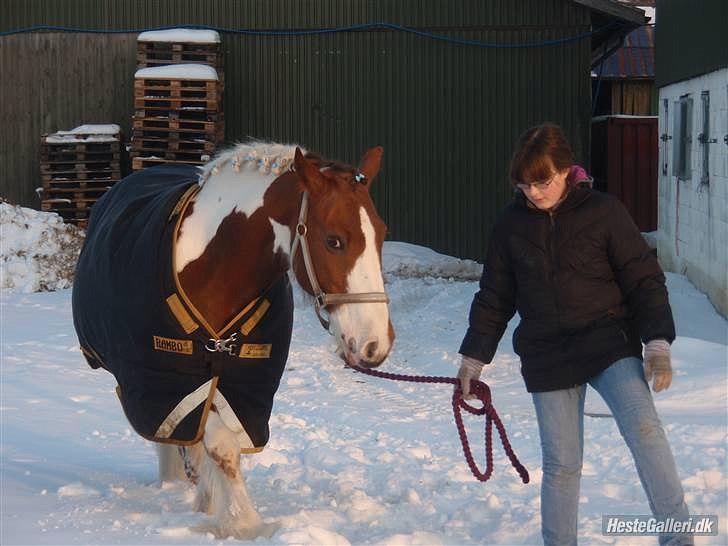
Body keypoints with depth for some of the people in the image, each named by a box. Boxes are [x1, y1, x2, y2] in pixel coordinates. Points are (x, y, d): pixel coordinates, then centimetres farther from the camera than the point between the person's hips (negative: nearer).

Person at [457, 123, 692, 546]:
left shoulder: (604, 212, -4)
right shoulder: (511, 225, 5)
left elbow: (644, 280, -3)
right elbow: (494, 298, 14)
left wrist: (658, 343, -14)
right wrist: (474, 358, 14)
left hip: (609, 343, -3)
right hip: (547, 359, 3)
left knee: (643, 428, -23)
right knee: (561, 463, 2)